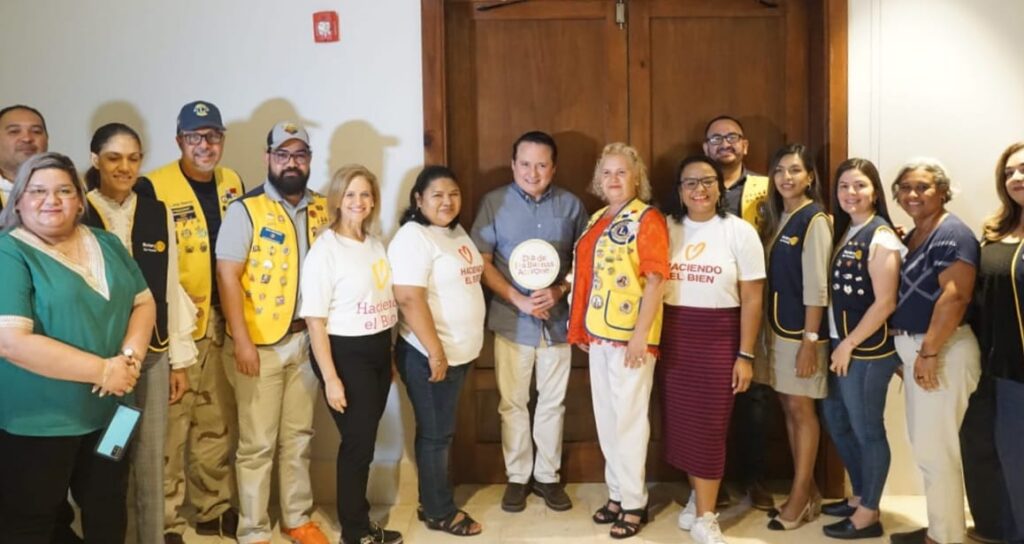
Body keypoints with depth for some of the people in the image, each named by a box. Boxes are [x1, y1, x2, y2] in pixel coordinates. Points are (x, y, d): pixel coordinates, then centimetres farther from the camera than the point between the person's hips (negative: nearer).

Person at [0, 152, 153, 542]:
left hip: (110, 410, 6)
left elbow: (144, 302, 7)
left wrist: (130, 357, -13)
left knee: (108, 510, 20)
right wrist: (102, 370, -22)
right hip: (37, 421, -6)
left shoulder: (107, 244, 6)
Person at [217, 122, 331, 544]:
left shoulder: (322, 210, 7)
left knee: (299, 436, 15)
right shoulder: (245, 210, -7)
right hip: (260, 342, -4)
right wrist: (242, 340, -16)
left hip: (307, 339, 5)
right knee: (258, 442, 4)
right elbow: (227, 276, -11)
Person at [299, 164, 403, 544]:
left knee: (364, 440, 14)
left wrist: (391, 355, 16)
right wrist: (330, 377, -17)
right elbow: (314, 319, -14)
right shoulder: (325, 250, -12)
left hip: (379, 351, 6)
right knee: (358, 442, 2)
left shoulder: (376, 245, 9)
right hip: (345, 354, -6)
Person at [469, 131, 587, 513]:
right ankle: (517, 477, 23)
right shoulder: (494, 203, -2)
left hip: (558, 319, 1)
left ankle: (547, 476, 25)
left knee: (552, 403, 11)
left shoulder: (571, 205, 2)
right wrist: (517, 299, -15)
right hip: (511, 320, -1)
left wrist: (559, 291, -13)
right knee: (513, 403, 9)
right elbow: (482, 261, -4)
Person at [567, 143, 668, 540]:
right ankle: (617, 494, 27)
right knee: (606, 417, 14)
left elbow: (655, 281, -15)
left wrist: (641, 334, -20)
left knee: (628, 418, 0)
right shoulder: (596, 220, 13)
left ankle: (634, 503, 13)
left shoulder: (648, 219, -9)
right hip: (598, 332, 7)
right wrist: (580, 327, 14)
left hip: (630, 334, -7)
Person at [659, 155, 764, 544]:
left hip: (718, 337, -3)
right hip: (673, 336, 3)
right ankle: (699, 496, 27)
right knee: (681, 422, 7)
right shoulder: (667, 228, 4)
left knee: (708, 425, -1)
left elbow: (752, 299, -3)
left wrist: (745, 355, -7)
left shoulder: (739, 231, -3)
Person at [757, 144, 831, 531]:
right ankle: (807, 490, 21)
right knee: (788, 407, 10)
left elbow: (816, 285, -16)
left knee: (801, 409, 0)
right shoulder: (776, 216, 12)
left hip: (802, 328, -7)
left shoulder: (814, 219, -11)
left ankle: (800, 497, 10)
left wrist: (810, 339, -18)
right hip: (777, 325, 7)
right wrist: (768, 325, 8)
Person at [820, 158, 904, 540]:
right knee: (836, 422, 17)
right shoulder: (844, 232, 11)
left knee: (867, 430, 3)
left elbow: (885, 302, -18)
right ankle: (859, 496, 33)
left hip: (867, 349, -8)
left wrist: (849, 344, -14)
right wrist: (838, 343, 5)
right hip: (841, 343, 8)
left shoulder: (881, 238, -13)